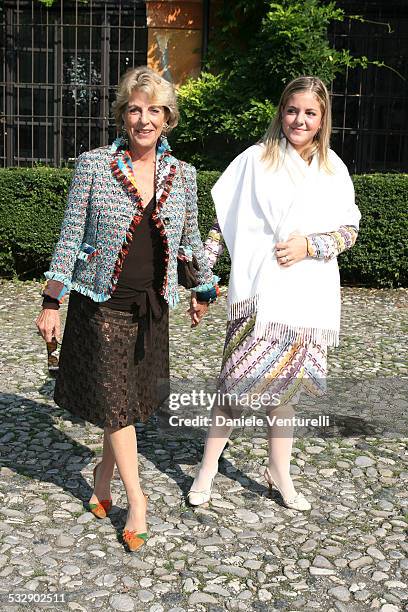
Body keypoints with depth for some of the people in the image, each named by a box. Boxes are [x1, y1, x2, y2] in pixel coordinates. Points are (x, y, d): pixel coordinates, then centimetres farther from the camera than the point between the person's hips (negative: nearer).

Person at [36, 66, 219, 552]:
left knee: (136, 396, 11)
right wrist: (52, 302, -5)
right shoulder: (93, 165, -6)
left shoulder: (182, 174, 3)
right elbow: (70, 236, -4)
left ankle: (105, 471, 35)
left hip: (152, 305, 4)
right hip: (102, 302, -3)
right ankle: (135, 498, 14)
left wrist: (203, 287, 21)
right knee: (115, 399, 0)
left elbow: (191, 239, 16)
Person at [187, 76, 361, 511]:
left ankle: (279, 473, 27)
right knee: (238, 380, -4)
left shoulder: (333, 169, 8)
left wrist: (310, 246, -9)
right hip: (257, 292, -3)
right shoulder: (256, 159, 0)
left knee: (285, 385, 13)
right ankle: (208, 467, 14)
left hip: (307, 297, 3)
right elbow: (222, 220, 0)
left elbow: (349, 230, 8)